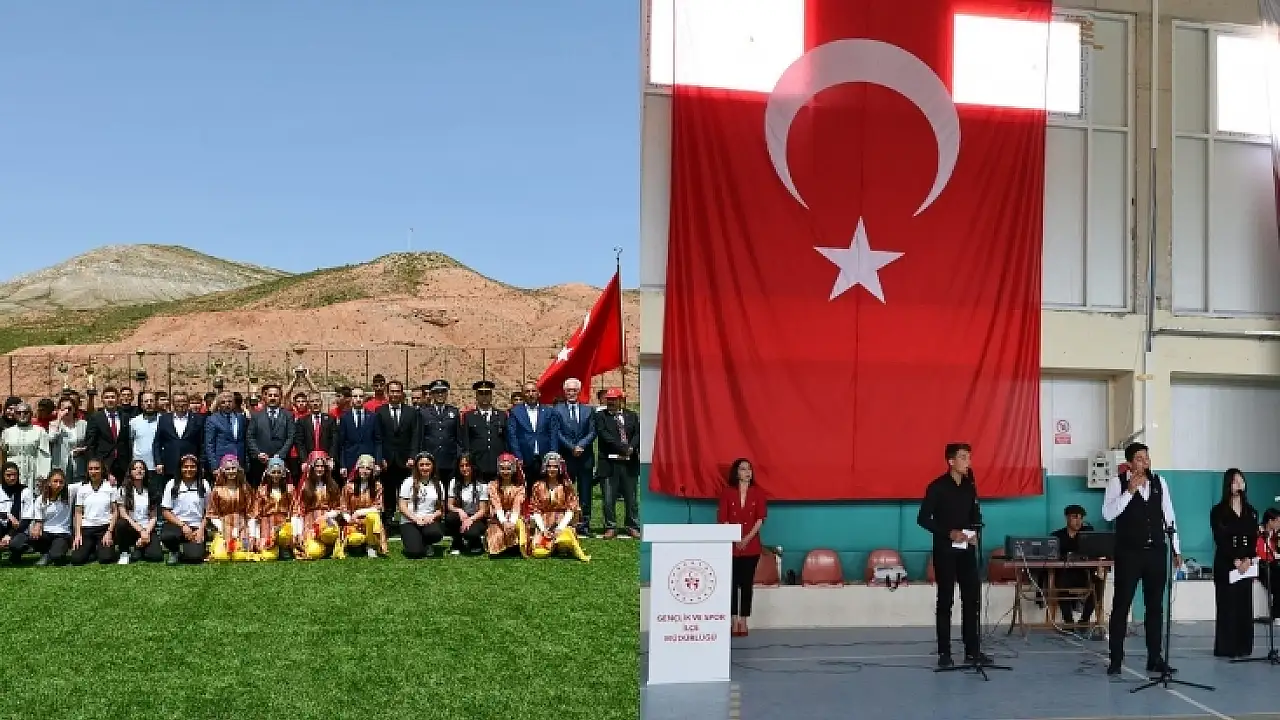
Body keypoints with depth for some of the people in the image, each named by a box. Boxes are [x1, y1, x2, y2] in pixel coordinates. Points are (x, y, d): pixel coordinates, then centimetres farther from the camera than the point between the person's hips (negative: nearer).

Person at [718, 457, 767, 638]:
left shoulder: (757, 492, 3)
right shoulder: (727, 492, 1)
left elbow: (760, 518, -1)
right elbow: (722, 518, -2)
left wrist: (747, 538, -10)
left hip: (751, 545, 1)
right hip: (731, 544, -1)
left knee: (747, 583, 2)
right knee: (732, 583, 1)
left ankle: (744, 622, 7)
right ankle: (734, 622, 5)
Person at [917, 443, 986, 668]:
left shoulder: (970, 486, 8)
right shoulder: (937, 487, -9)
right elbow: (923, 519, -11)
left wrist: (975, 532, -2)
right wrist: (949, 533, -19)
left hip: (967, 550, 5)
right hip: (945, 551, -5)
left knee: (972, 599, 5)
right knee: (945, 601, 0)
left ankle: (972, 651, 12)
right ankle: (944, 653, 6)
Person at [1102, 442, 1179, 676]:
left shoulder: (1159, 482, 7)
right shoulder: (1117, 482, -5)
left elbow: (1168, 517, 11)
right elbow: (1108, 514, -15)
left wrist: (1176, 549, 9)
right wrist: (1130, 491, -20)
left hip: (1156, 552, 4)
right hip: (1128, 553, -4)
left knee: (1155, 606, 9)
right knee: (1121, 606, 0)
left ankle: (1155, 658, 18)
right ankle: (1116, 659, 7)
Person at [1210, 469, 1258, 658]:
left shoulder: (1251, 512, 11)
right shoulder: (1218, 511, -2)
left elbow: (1254, 539, 5)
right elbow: (1220, 540, -8)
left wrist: (1248, 559, -11)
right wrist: (1235, 561, -17)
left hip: (1246, 564, 4)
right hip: (1225, 564, -4)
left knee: (1244, 604, 2)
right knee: (1227, 604, -5)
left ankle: (1243, 646, 7)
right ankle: (1226, 647, -2)